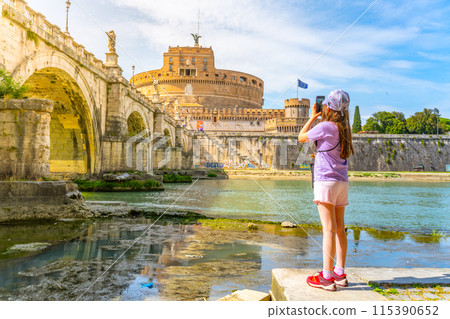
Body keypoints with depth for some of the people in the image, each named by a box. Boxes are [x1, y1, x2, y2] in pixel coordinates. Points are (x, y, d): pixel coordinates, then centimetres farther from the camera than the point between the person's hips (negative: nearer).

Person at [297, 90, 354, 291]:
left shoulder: (325, 127, -10)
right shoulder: (344, 128, 11)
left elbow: (301, 138, 3)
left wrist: (313, 117, 12)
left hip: (326, 180, -8)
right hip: (342, 182, 8)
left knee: (329, 229, -7)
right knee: (339, 229, 11)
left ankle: (327, 277, -3)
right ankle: (340, 274, 18)